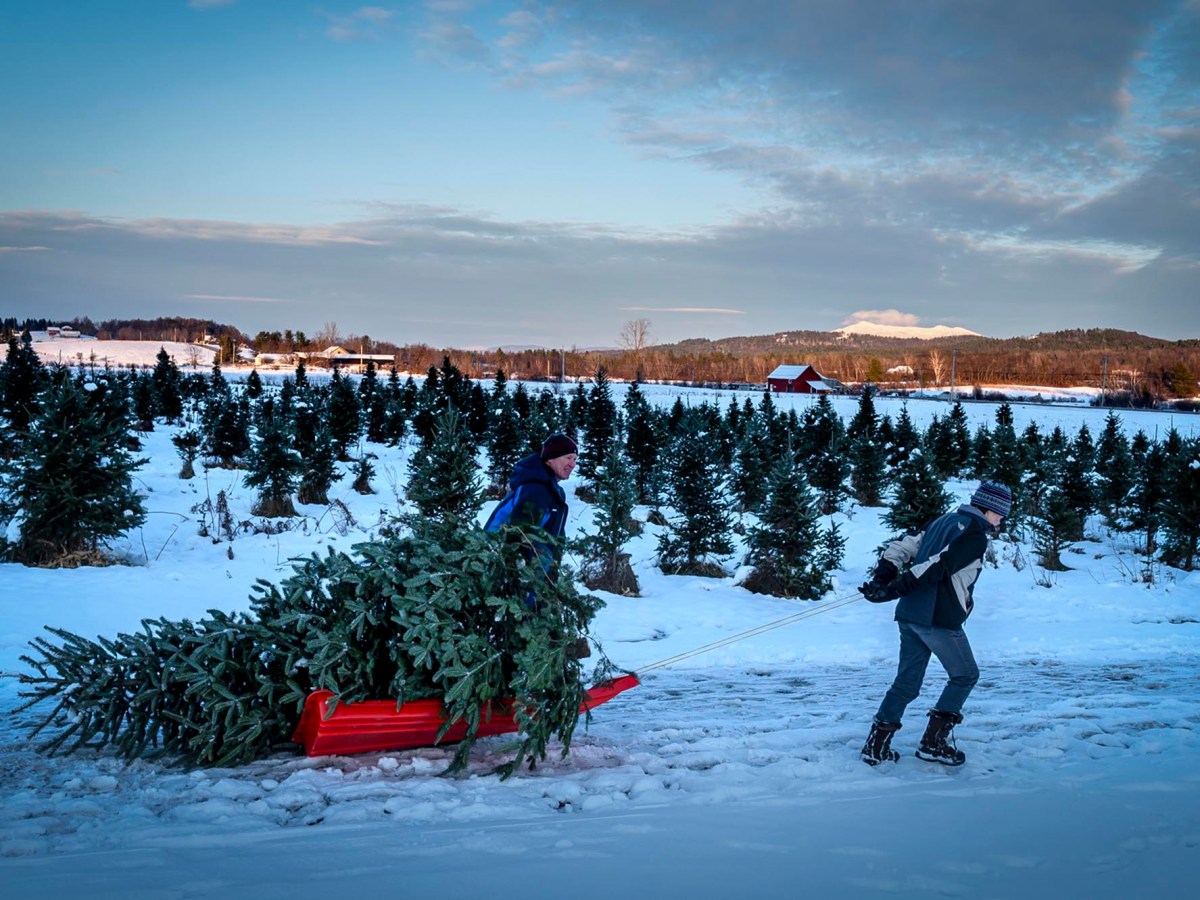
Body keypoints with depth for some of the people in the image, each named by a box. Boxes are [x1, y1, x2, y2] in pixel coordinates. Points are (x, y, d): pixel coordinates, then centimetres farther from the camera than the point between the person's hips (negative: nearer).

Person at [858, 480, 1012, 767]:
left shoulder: (942, 521, 18)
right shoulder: (976, 536, -10)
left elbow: (902, 547, 15)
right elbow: (937, 566, -18)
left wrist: (881, 579, 8)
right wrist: (892, 591, -18)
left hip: (909, 615, 8)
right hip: (940, 619, -8)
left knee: (906, 682, 14)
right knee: (965, 675, 11)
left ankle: (876, 746, 11)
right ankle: (934, 742, 8)